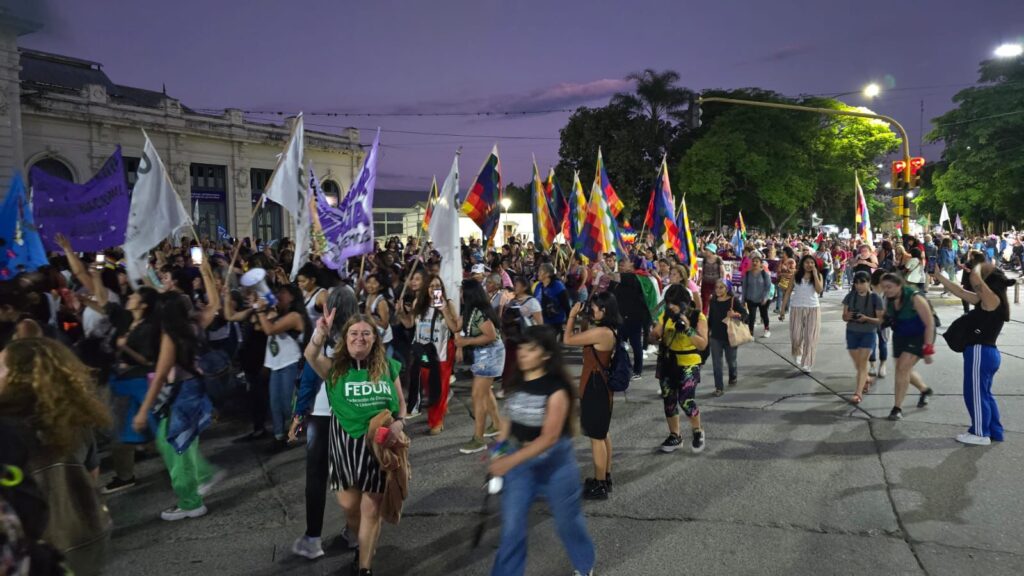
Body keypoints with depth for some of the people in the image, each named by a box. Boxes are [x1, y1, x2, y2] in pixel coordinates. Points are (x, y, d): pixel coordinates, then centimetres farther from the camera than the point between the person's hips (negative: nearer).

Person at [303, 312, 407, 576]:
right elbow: (311, 356, -24)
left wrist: (399, 423, -12)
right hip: (345, 445, 0)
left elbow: (401, 401, 8)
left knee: (371, 510, 6)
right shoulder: (334, 367, -4)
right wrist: (321, 334, -44)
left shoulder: (388, 366, 1)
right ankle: (357, 535, 44)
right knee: (349, 505, 9)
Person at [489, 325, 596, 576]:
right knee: (512, 526, 6)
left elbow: (549, 437, -26)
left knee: (567, 520, 17)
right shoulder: (516, 382, -4)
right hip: (519, 460, 4)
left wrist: (510, 461, -32)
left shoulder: (556, 389, -22)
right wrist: (499, 448, -2)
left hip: (554, 462, -4)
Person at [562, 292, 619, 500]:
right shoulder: (611, 330, 5)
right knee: (602, 433, 19)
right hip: (600, 386, 10)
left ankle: (599, 486, 10)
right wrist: (578, 320, 10)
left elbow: (568, 340, -18)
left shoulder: (600, 332, -26)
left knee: (596, 437, 0)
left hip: (594, 387, -10)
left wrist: (572, 316, -10)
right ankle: (605, 478, 31)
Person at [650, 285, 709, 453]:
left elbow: (703, 344, -17)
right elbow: (654, 336, 3)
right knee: (669, 401, 10)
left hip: (689, 365, -4)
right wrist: (656, 334, -21)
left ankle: (697, 432, 14)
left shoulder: (698, 317, -10)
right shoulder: (666, 315, 1)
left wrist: (688, 329, -29)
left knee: (686, 401, -14)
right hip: (668, 363, 5)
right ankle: (674, 436, 29)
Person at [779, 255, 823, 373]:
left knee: (810, 337, -2)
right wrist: (782, 310, 1)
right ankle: (797, 354, 34)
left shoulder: (818, 276, 1)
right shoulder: (796, 276, 2)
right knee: (796, 336, 3)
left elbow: (819, 290, -16)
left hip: (813, 309, 0)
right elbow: (788, 293, 3)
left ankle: (807, 364, 4)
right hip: (797, 309, 0)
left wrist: (815, 274, -16)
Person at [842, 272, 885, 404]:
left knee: (862, 362, -11)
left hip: (868, 334, -4)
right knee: (857, 363, 13)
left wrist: (866, 318, -25)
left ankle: (858, 393, -12)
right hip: (852, 333, 4)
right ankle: (866, 380, 42)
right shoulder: (850, 297, 2)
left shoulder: (875, 298, -8)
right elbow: (844, 317, 6)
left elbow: (880, 320, -8)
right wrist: (847, 316, -17)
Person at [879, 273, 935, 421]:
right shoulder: (888, 299, -7)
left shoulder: (915, 298, -26)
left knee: (903, 368, -18)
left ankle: (897, 408, -10)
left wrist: (928, 349, -23)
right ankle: (925, 390, 46)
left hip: (919, 336, -7)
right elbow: (887, 318, 13)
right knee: (903, 370, 16)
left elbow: (930, 324, -22)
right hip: (900, 335, 7)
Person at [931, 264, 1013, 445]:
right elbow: (960, 292, 13)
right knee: (983, 394, 19)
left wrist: (979, 267, -6)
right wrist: (939, 277, 13)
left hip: (980, 352, -10)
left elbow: (974, 278, -27)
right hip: (986, 352, 10)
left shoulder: (994, 300, -17)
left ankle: (981, 434, 12)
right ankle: (994, 431, 29)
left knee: (975, 394, 2)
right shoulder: (985, 301, 8)